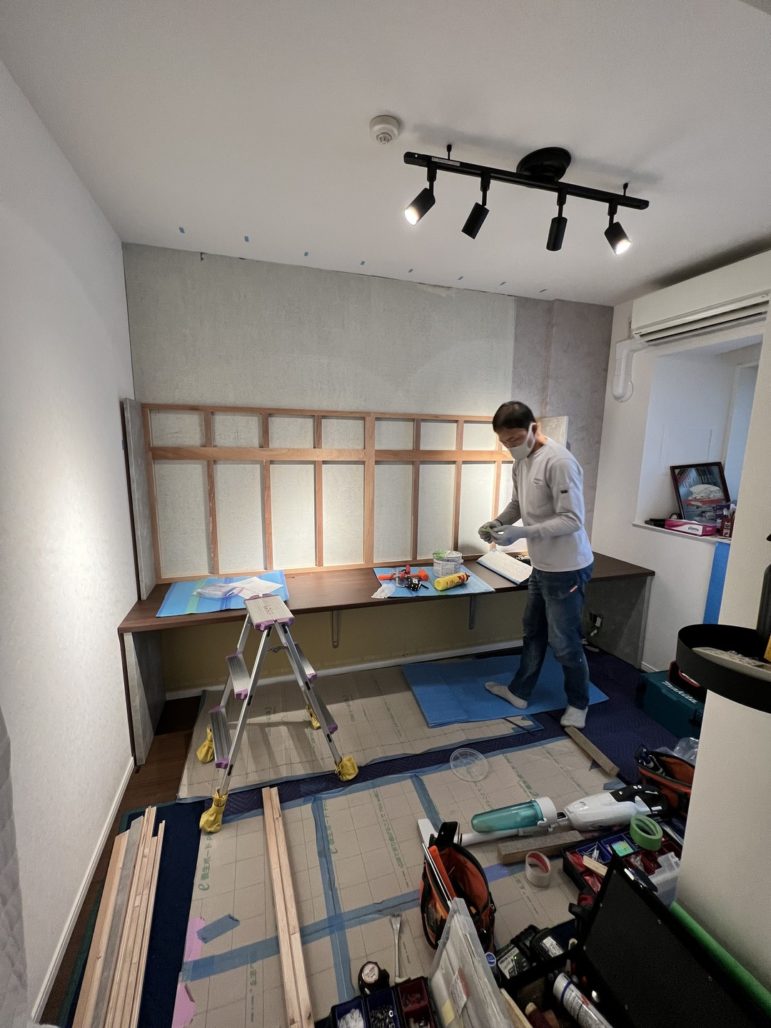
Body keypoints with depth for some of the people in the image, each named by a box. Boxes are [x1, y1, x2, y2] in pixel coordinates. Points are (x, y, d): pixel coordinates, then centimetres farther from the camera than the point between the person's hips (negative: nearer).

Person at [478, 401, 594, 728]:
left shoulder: (559, 461, -23)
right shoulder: (520, 462, 5)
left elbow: (573, 520, -25)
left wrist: (522, 533, -31)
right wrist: (498, 521, -3)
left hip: (567, 568, -9)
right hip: (542, 565, 9)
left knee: (564, 641, 7)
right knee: (532, 632, 20)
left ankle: (578, 703, 32)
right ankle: (519, 692, 38)